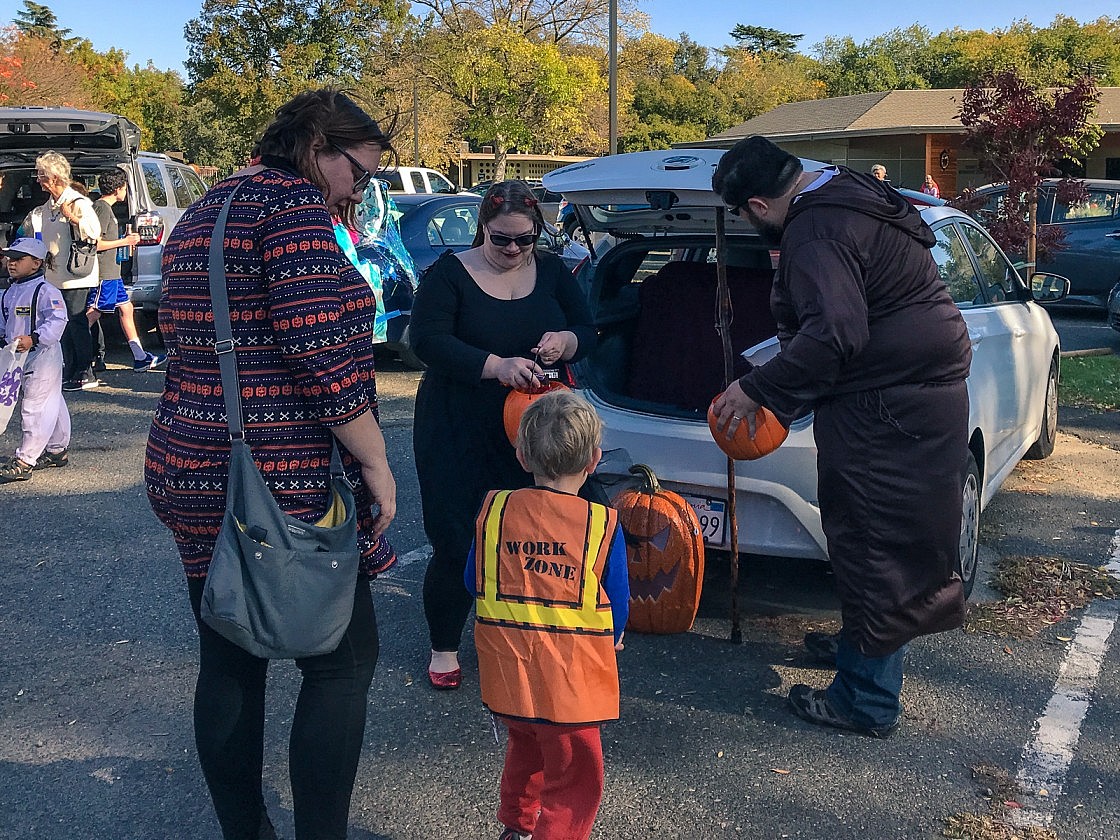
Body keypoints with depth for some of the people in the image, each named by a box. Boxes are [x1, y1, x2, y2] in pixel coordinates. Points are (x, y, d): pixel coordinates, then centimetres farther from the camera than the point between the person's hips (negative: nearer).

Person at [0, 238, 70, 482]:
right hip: (20, 358, 9)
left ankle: (24, 461, -6)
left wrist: (34, 339, -31)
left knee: (34, 407, -7)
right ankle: (57, 450, 29)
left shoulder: (45, 291, -14)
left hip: (43, 355, -9)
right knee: (51, 404, 18)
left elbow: (57, 320, -22)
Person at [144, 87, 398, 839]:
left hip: (190, 470, 9)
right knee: (343, 660, 4)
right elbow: (320, 350, -21)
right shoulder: (293, 203, -12)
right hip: (285, 484, -9)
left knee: (229, 664, 15)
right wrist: (376, 462, -13)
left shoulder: (201, 216, 17)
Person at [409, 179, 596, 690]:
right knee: (455, 542, -2)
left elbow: (587, 332, 8)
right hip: (459, 434, -3)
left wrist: (565, 342, -17)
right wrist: (496, 366, -30)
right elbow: (426, 339, -18)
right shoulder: (450, 274, -5)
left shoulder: (551, 272, 8)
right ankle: (444, 648, 18)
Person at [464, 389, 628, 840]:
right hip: (571, 681, -4)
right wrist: (608, 642, 18)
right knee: (574, 782, 11)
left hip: (505, 673, 5)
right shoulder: (603, 524, -13)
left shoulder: (494, 508, -6)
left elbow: (473, 582, 6)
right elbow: (618, 607, -4)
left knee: (525, 746, 30)